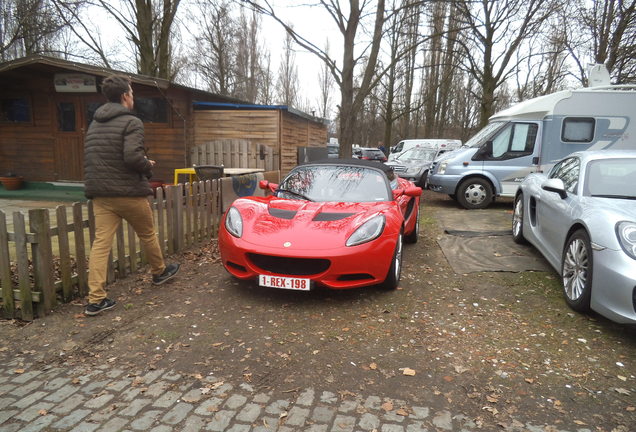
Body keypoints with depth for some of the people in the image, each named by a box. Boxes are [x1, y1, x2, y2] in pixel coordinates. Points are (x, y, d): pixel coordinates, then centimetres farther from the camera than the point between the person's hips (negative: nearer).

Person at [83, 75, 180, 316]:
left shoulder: (94, 124, 14)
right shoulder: (131, 122, -11)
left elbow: (92, 159, 17)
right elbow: (132, 157, -23)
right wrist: (148, 166, -4)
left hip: (100, 194, 6)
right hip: (129, 193, -6)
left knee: (101, 243, 1)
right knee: (148, 234, 16)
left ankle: (96, 299, 0)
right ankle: (159, 272, 36)